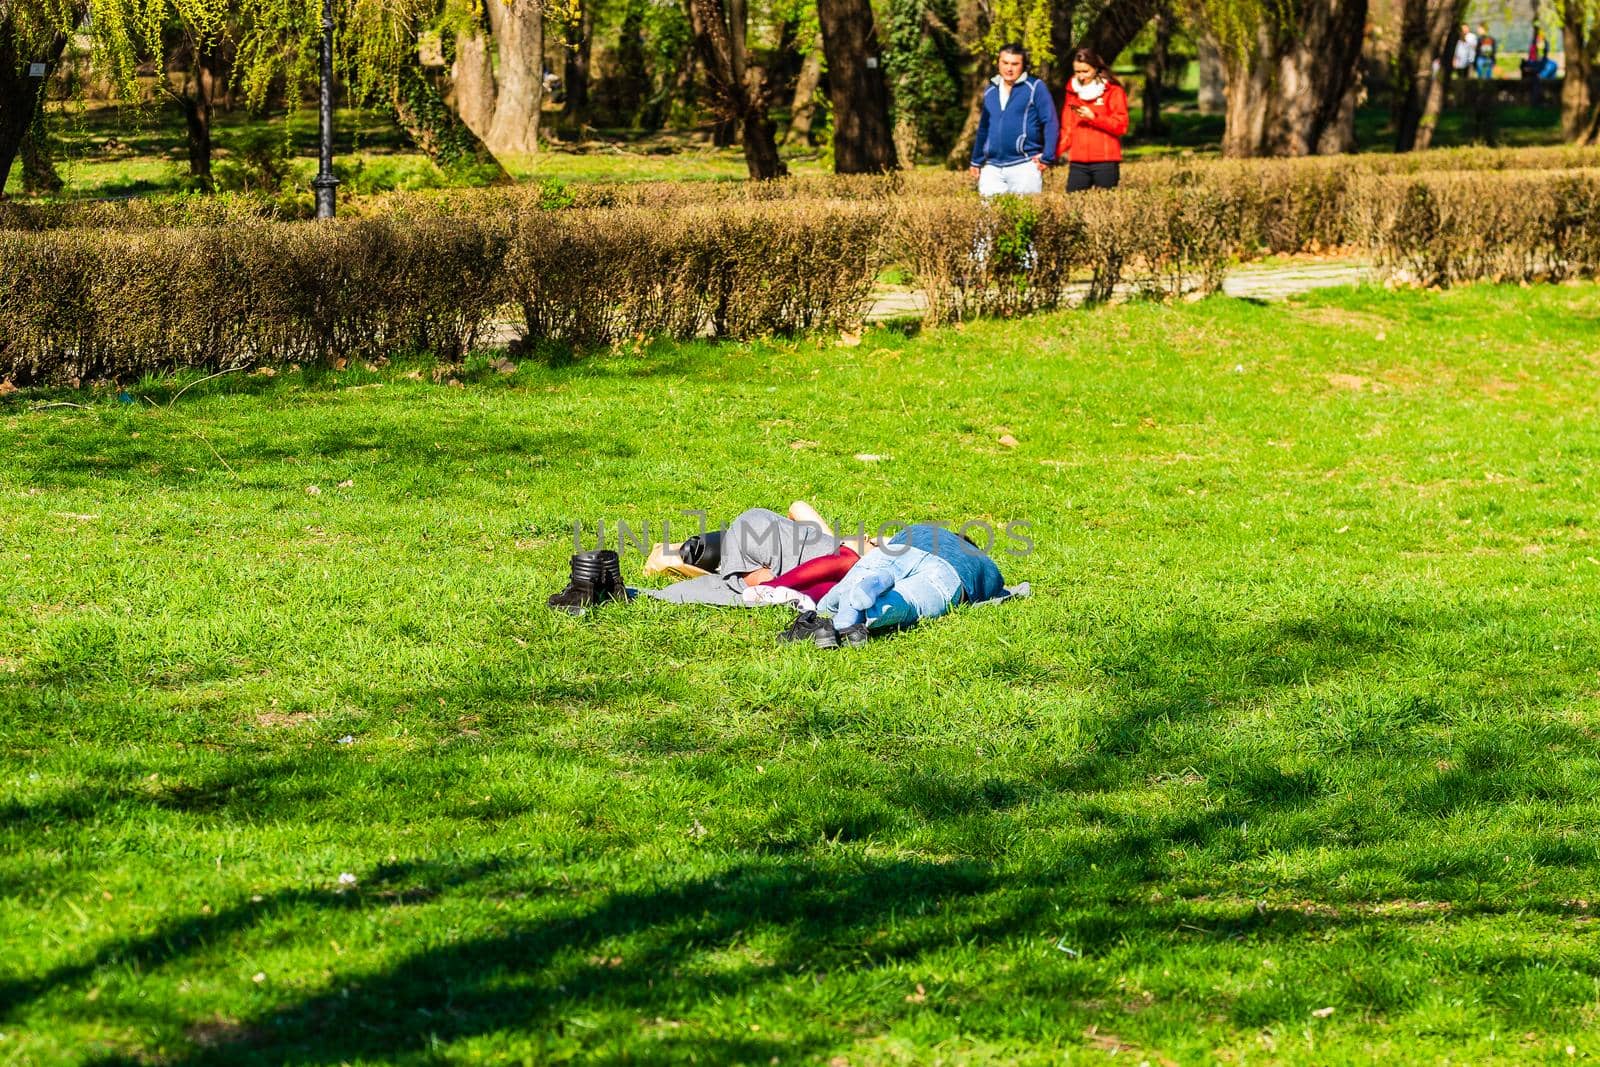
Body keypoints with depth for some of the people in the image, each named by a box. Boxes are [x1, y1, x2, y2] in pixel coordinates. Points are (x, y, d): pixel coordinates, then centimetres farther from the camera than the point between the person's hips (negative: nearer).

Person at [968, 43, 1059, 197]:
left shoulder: (1035, 87, -1)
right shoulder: (990, 91, 15)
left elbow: (1050, 123, -4)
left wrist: (1047, 157, -9)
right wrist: (976, 161, 23)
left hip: (1024, 166, -5)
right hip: (992, 168, 5)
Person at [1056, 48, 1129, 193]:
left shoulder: (1114, 91, 2)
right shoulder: (1072, 92, 14)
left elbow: (1121, 126, -4)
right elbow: (1067, 129, 13)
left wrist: (1093, 117, -15)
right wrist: (1052, 153, -1)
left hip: (1105, 162, -3)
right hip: (1077, 163, 4)